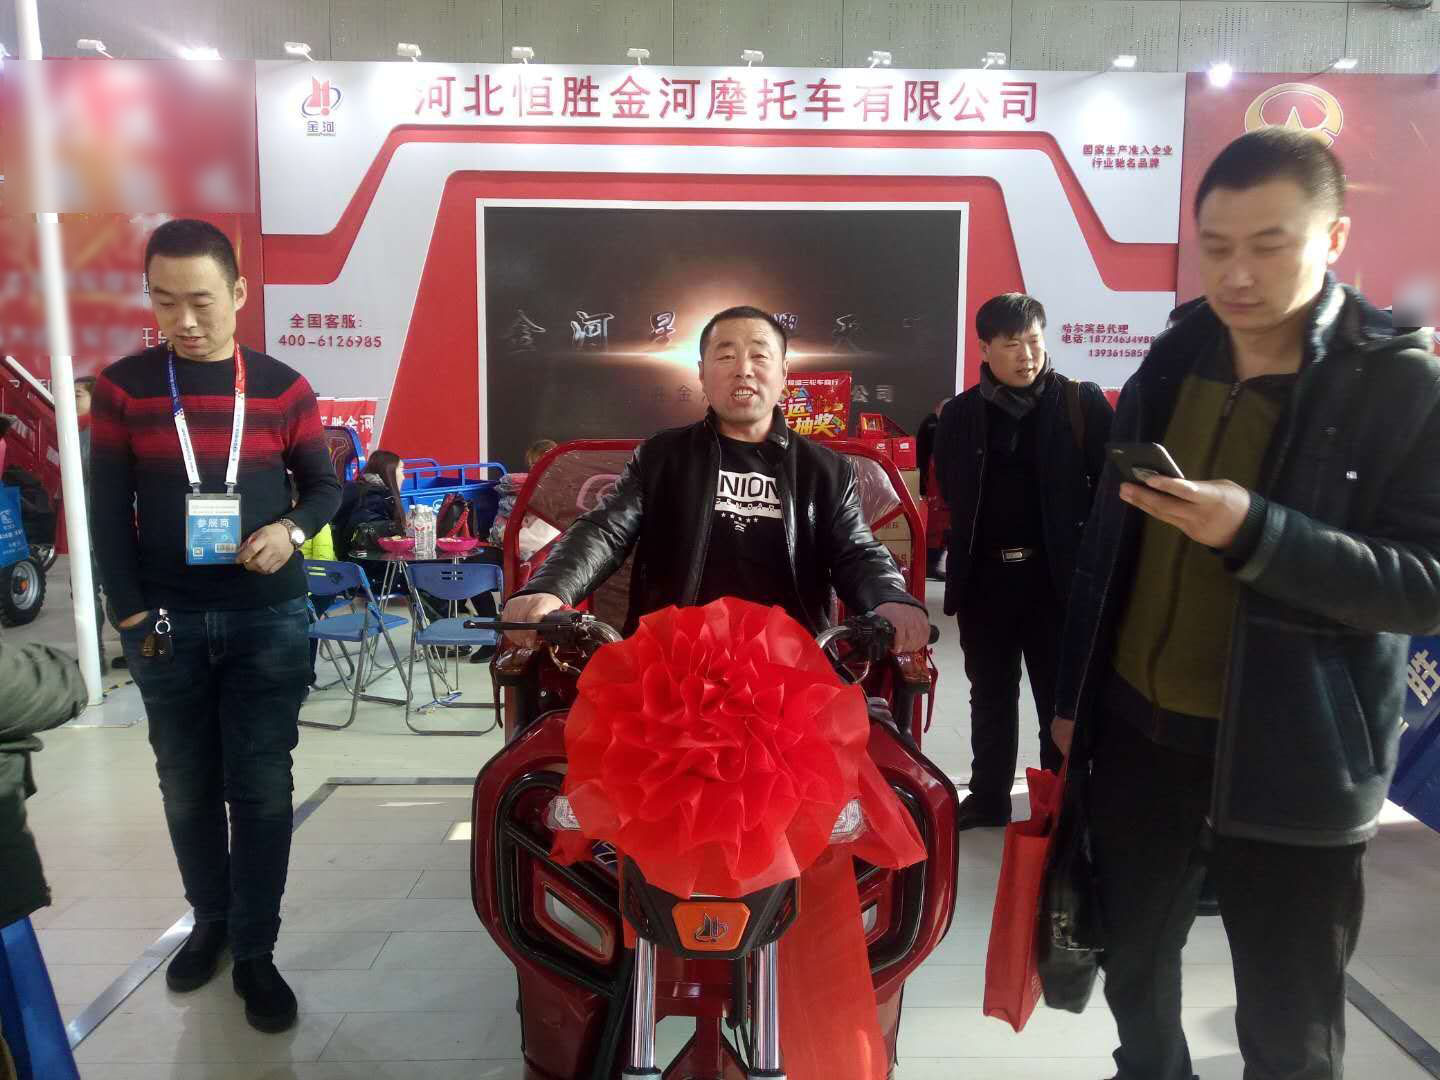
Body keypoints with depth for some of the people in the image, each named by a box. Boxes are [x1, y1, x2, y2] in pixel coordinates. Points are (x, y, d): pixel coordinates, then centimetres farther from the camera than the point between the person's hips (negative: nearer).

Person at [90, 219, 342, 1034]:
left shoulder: (283, 388, 0)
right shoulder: (122, 388, 0)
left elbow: (326, 484, 6)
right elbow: (109, 510, 1)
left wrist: (292, 530, -15)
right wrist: (132, 613, -4)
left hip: (269, 620, -1)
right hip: (166, 624, 1)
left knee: (261, 790, 4)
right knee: (188, 788, 13)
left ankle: (256, 952, 18)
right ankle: (210, 920, 34)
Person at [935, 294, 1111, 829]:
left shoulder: (1082, 402, -3)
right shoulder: (960, 413, 4)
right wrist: (963, 559, 5)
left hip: (1057, 575, -2)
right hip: (985, 576, 3)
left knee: (1061, 699, 8)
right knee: (991, 698, 16)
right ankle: (988, 797, 30)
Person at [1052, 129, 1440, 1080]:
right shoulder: (1173, 362, 4)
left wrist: (1256, 531, -30)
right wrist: (1073, 692, 10)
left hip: (1288, 763, -4)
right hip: (1139, 733, 4)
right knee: (1133, 968, 21)